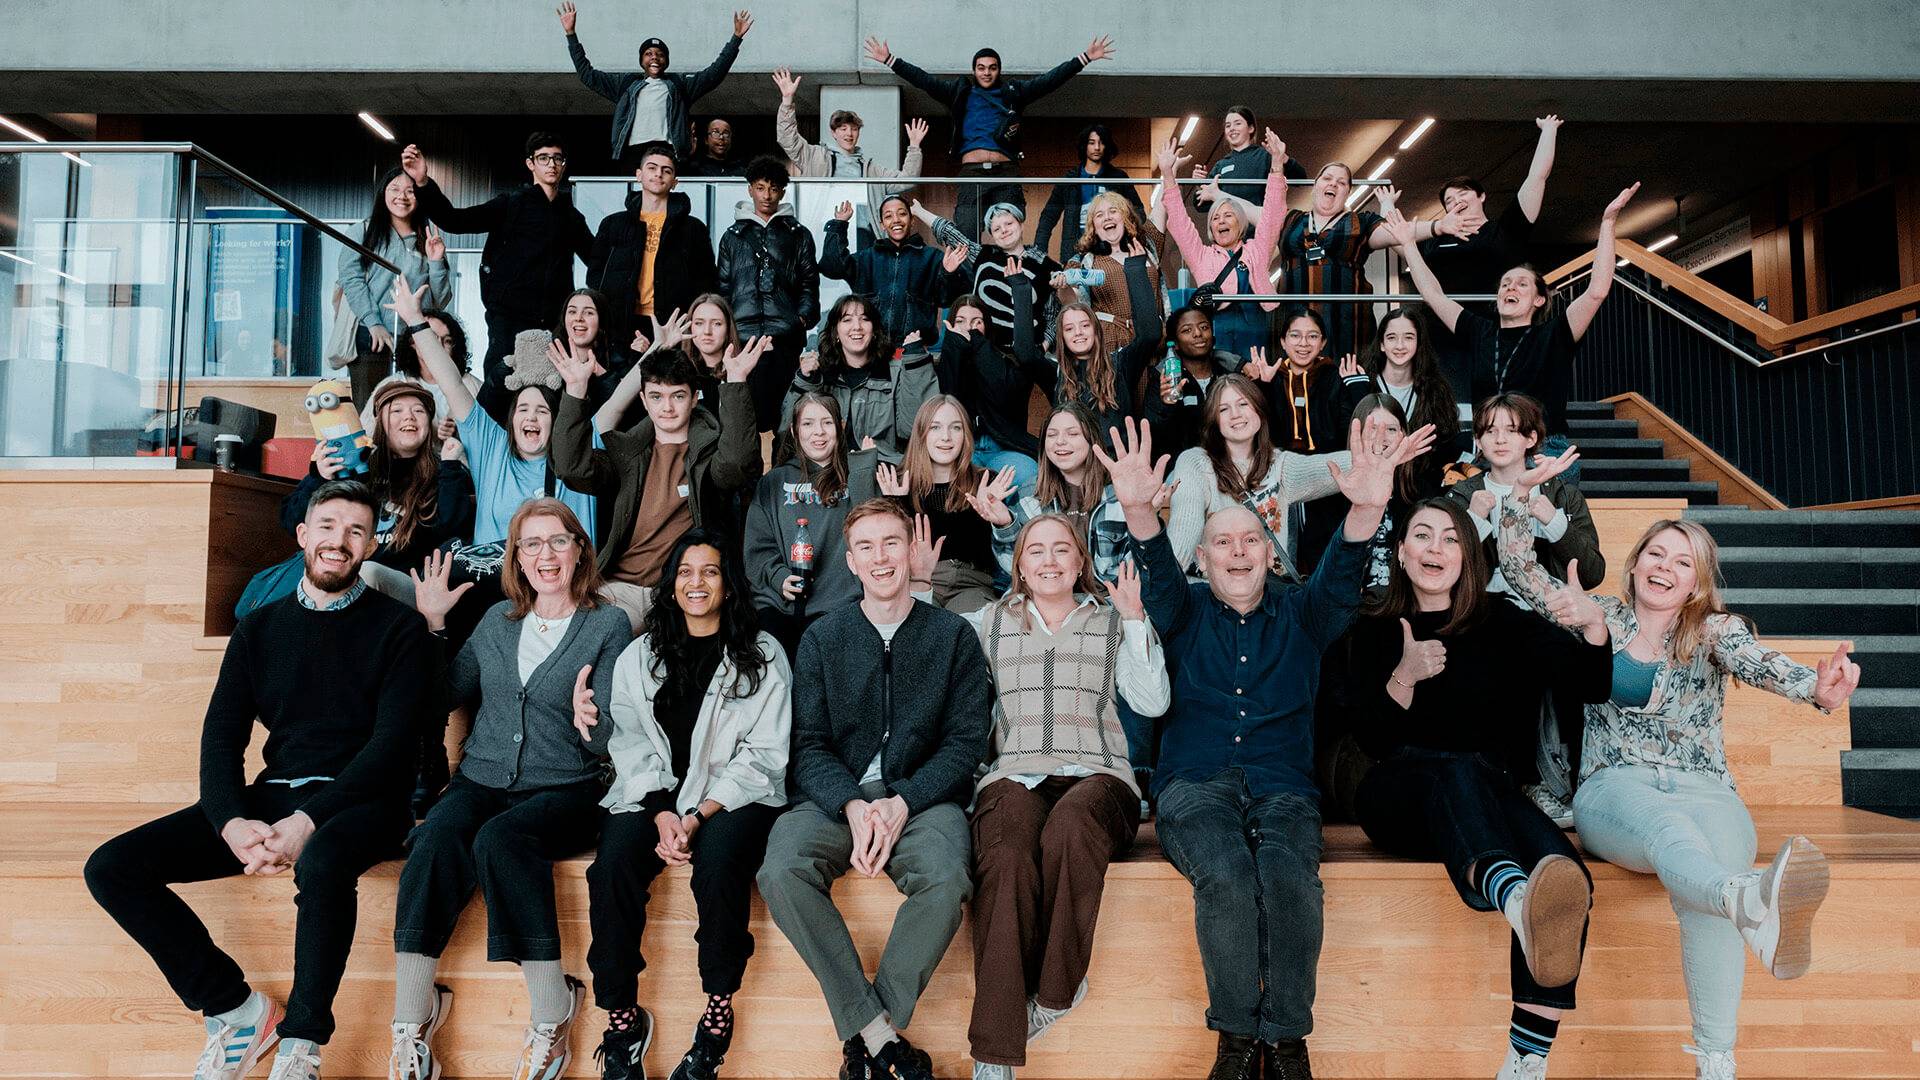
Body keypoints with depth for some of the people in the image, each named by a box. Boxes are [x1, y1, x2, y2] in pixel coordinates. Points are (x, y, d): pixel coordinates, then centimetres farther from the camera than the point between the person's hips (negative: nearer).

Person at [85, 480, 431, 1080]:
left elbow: (391, 742, -8)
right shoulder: (260, 628, 15)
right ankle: (237, 1009, -3)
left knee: (323, 858, -39)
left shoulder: (398, 628, 1)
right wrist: (233, 823, -12)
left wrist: (307, 823, -21)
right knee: (111, 868, -10)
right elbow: (222, 737, 8)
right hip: (271, 796, 5)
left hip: (360, 800, -5)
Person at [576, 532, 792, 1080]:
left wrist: (697, 816, -15)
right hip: (652, 796, 3)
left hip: (734, 796, -2)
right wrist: (662, 814, -12)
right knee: (612, 866, -27)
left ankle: (717, 1015, -18)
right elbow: (631, 747, 6)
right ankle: (621, 1018, -13)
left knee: (719, 861, -34)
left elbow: (762, 755, -3)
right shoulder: (638, 656, 13)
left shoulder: (763, 655, 4)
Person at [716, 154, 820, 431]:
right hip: (741, 335, 1)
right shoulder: (733, 235, 20)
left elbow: (809, 283, 13)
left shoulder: (798, 235, 18)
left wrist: (804, 317, -3)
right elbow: (722, 285, 18)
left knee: (778, 407, -11)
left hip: (784, 336, -1)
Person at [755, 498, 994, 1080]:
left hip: (922, 796, -1)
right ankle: (878, 1031, -20)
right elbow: (809, 744, 4)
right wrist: (853, 805, -16)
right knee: (781, 870, -29)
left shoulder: (954, 635, 7)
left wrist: (903, 802, -15)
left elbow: (966, 741, 1)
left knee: (945, 878, -33)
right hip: (837, 796, 2)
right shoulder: (822, 638, 11)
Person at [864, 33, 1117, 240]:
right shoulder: (960, 92, 16)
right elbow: (924, 80, 10)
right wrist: (889, 60, 3)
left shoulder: (1013, 92, 16)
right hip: (972, 173, 0)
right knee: (966, 240, -7)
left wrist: (1085, 58, 5)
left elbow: (1050, 80, 11)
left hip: (1006, 175, 1)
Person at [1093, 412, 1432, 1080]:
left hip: (1283, 786, 1)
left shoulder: (1300, 614, 16)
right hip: (1195, 783, -1)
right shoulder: (1186, 613, 14)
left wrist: (1367, 508, -27)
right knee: (1226, 874, -32)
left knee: (1288, 876, -32)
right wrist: (1138, 507, -31)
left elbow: (1340, 579, -5)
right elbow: (1158, 575, -8)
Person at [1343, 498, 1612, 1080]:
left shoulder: (1502, 624, 15)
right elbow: (1370, 741, 4)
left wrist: (1595, 627, -14)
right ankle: (1516, 897, -70)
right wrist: (1404, 677, -14)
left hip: (1487, 794, 2)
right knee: (1456, 769, -39)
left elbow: (1592, 687, 6)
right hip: (1398, 797, -2)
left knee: (1567, 873, -31)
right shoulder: (1375, 629, 12)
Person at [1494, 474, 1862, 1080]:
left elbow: (1759, 665, -11)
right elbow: (1519, 569, 9)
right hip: (1612, 790, 0)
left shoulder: (1714, 631, 12)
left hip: (1702, 790, 0)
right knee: (1664, 825, -38)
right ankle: (1754, 901, -74)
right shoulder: (1602, 618, 15)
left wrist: (1817, 687, -34)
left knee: (1717, 855, -35)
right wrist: (1523, 491, -4)